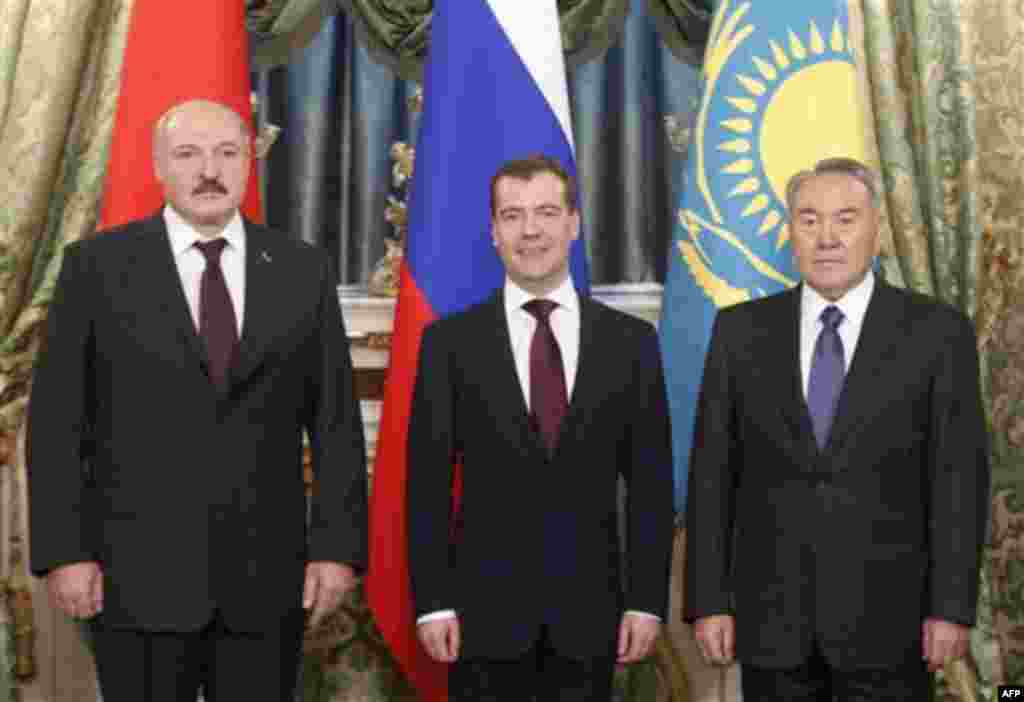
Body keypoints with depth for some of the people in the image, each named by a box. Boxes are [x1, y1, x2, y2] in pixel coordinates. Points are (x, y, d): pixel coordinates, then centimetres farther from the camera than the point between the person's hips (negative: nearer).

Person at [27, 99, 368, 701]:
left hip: (266, 580, 2)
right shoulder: (97, 265, 1)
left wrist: (338, 545, -2)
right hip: (138, 580, -1)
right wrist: (63, 551, -7)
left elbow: (336, 420, 4)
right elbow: (57, 420, -1)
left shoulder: (304, 271, 5)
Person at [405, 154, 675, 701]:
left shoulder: (631, 341, 3)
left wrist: (646, 600, -2)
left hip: (589, 613, 1)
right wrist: (433, 602, -6)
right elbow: (428, 484, -1)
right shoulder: (450, 342, 0)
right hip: (485, 610, -1)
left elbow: (650, 483, 3)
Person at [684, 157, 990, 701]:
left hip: (885, 619, -1)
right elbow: (712, 472, 2)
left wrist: (952, 608, -7)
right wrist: (708, 601, -2)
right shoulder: (741, 330, 3)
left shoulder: (937, 331, -1)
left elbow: (958, 477, -3)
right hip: (770, 618, 2)